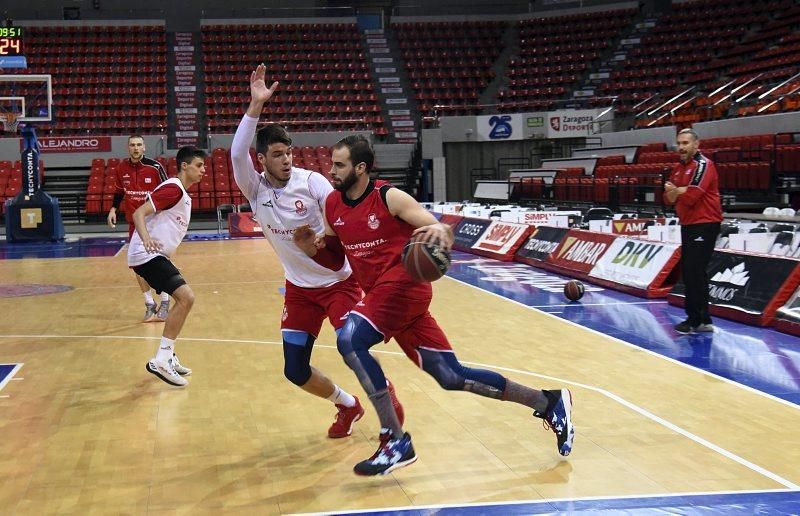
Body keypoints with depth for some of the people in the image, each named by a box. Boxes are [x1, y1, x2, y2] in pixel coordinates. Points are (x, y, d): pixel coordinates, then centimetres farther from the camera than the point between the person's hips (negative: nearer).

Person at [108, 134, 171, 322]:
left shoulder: (155, 167, -10)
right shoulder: (122, 168, 2)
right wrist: (113, 209, 6)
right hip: (134, 222, 4)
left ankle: (164, 304, 7)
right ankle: (150, 305, 14)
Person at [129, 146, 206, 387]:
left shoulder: (181, 192, 17)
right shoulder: (173, 189, -13)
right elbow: (139, 214, -22)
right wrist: (146, 239, -37)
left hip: (155, 255, 11)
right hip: (148, 255, -11)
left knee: (184, 299, 17)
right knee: (186, 296, -20)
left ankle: (167, 357, 22)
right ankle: (161, 360, -19)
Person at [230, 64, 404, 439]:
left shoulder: (311, 181, -13)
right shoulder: (255, 190, -8)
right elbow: (237, 154, -25)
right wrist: (256, 106, -34)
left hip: (339, 281, -3)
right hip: (300, 289, 4)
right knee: (295, 371, 2)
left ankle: (386, 396, 16)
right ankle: (347, 405, 30)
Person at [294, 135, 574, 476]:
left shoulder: (390, 197, -10)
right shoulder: (332, 205, 8)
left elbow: (440, 231, -11)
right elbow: (336, 256, 20)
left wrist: (441, 231, -35)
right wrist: (312, 249, -1)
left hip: (403, 286, -7)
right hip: (380, 294, 7)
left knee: (350, 340, -27)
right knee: (451, 377, 8)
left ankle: (395, 442, -18)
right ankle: (548, 403, 21)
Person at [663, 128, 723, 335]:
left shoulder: (703, 165, -12)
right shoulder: (679, 168, 15)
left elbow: (691, 195, -23)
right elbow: (668, 198, 11)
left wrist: (674, 190, -4)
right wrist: (676, 192, -11)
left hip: (704, 225, -9)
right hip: (688, 225, 9)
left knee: (695, 273, -10)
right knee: (690, 273, 13)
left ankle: (696, 321, -3)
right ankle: (703, 320, 21)